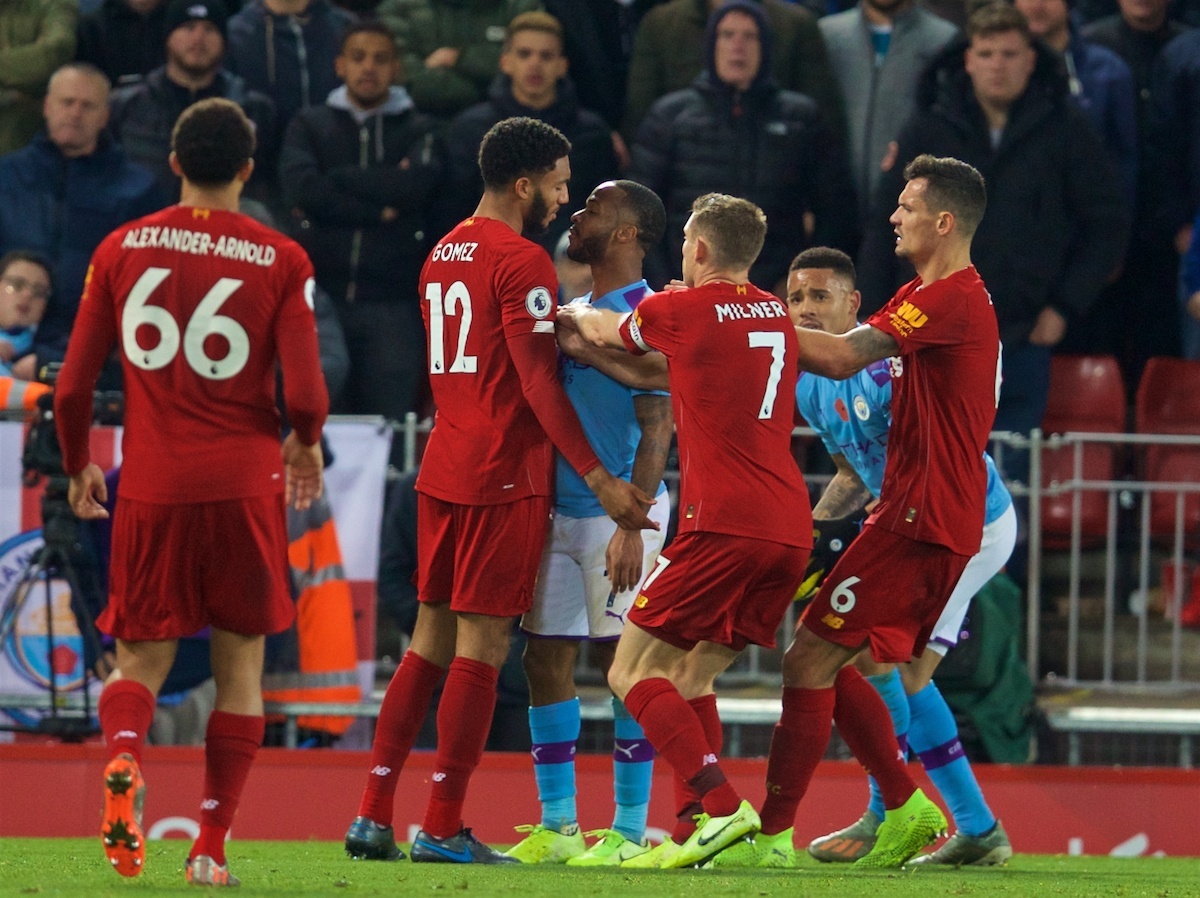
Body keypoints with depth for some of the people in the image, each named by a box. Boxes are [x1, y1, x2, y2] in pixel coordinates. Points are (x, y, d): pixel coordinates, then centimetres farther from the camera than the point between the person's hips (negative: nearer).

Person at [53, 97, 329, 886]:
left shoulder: (121, 249, 2)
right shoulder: (281, 260, -2)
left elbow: (72, 388, 3)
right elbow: (304, 396, -8)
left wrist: (79, 466, 20)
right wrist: (305, 444, 14)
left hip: (150, 488, 1)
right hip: (245, 485, -1)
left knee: (142, 659, 10)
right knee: (241, 665, 11)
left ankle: (124, 755, -23)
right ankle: (211, 845, 6)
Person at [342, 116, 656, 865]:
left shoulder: (444, 255, 15)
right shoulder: (523, 262, -12)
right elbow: (539, 383, -16)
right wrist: (600, 480, -16)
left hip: (443, 468, 8)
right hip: (504, 476, -8)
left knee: (432, 639, 11)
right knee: (483, 646, -4)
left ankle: (374, 816, 8)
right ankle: (443, 830, -5)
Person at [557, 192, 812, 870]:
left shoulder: (682, 311, -3)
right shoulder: (777, 316, 16)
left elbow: (602, 331, 19)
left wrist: (567, 317, 41)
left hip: (723, 526, -7)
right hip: (792, 529, 7)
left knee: (632, 673, -2)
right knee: (686, 677, 17)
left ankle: (723, 805, -19)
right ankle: (707, 819, 5)